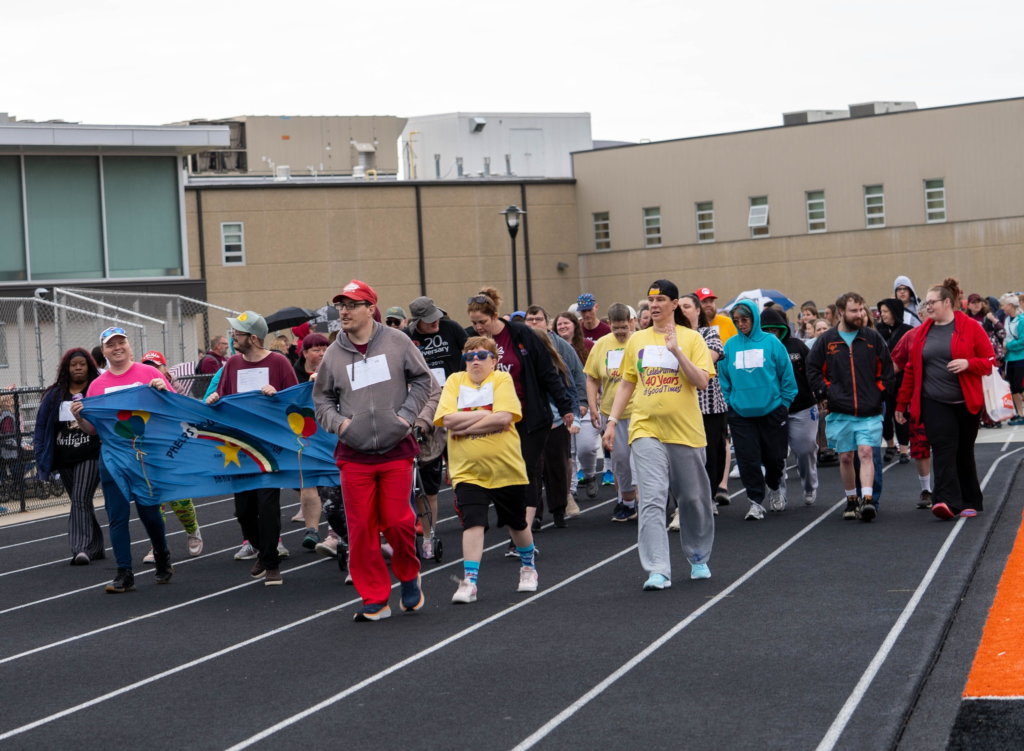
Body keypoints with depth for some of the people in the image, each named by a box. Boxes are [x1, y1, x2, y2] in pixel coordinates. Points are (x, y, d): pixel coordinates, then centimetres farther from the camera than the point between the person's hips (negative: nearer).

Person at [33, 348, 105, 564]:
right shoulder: (55, 394, 8)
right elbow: (43, 425, 10)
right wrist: (41, 454, 5)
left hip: (90, 456, -5)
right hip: (64, 459, 5)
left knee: (80, 501, -16)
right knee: (81, 503, 13)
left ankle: (82, 548, -20)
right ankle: (96, 547, 23)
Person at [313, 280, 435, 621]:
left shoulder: (397, 342, 0)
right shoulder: (334, 354, 4)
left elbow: (423, 380, 9)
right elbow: (321, 397, 17)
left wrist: (407, 414, -3)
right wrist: (337, 421, -2)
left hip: (396, 449, -2)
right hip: (354, 454, 2)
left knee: (396, 520, -4)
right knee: (361, 528, 0)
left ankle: (409, 576, 25)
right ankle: (375, 600, 10)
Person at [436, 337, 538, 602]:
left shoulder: (502, 380, -3)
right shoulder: (455, 381, 4)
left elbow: (504, 418, -18)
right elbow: (448, 419, -11)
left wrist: (465, 426, -15)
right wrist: (485, 415, -13)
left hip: (506, 468, 0)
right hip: (468, 470, 0)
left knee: (517, 523, 15)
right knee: (473, 522, -14)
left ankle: (528, 567, 39)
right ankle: (469, 582, -9)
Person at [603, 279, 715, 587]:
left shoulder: (691, 338, 1)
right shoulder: (637, 340, 10)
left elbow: (702, 381, -9)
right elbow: (626, 384, 16)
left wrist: (677, 350, -18)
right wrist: (612, 421, 9)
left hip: (686, 430, -1)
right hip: (646, 428, 1)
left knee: (693, 498, 11)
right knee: (652, 499, -12)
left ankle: (698, 559, 32)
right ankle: (657, 571, -14)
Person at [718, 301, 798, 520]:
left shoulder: (771, 343, -4)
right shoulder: (730, 345, 1)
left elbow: (787, 376, 2)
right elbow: (724, 379, 9)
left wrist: (784, 403, 2)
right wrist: (727, 404, 5)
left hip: (772, 410, -1)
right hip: (740, 412, 1)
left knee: (775, 456, 8)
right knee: (748, 459, -2)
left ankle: (775, 487, 37)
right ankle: (756, 502, 9)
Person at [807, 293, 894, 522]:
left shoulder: (873, 338, 5)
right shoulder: (826, 340, 5)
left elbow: (886, 368, 11)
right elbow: (813, 369, 9)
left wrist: (881, 394, 3)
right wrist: (824, 394, 0)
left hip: (869, 411, -1)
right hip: (840, 412, 1)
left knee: (866, 453, -14)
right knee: (845, 457, 6)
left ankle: (867, 500, -20)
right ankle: (851, 501, 19)